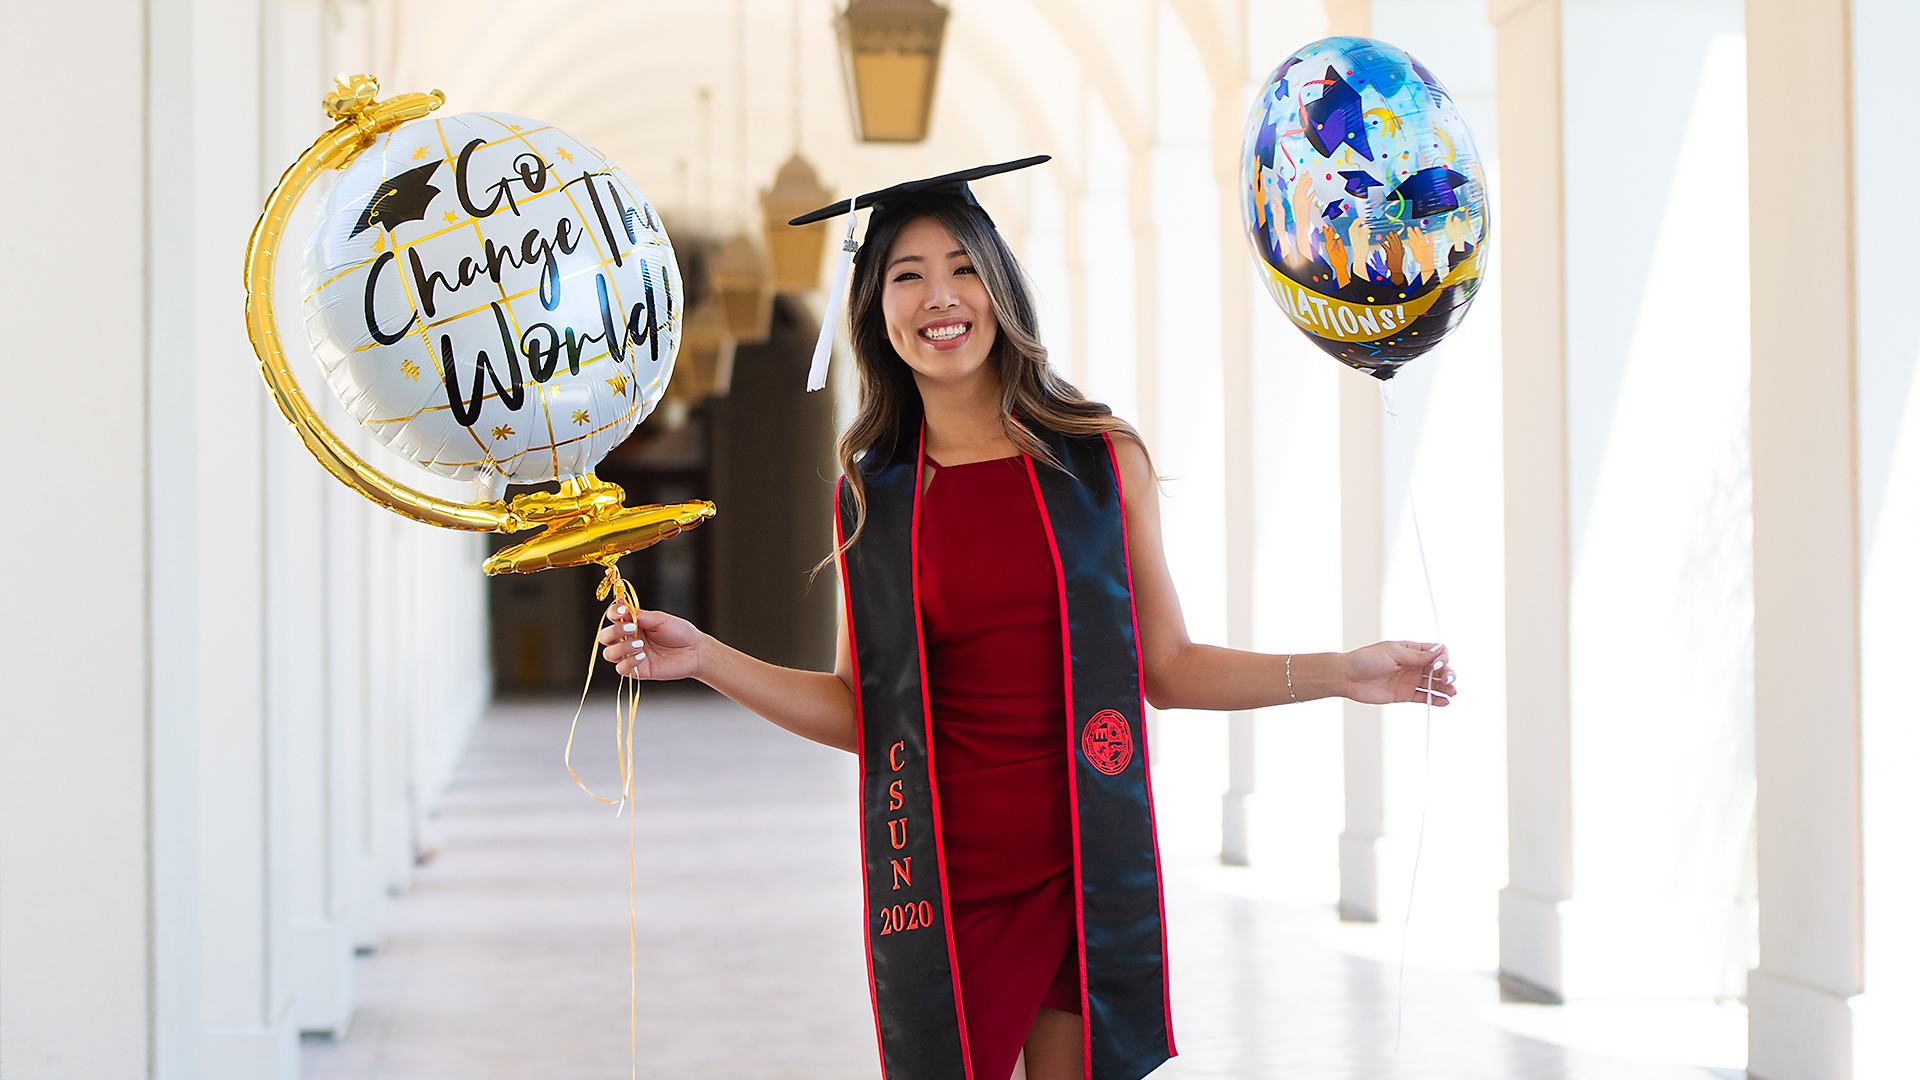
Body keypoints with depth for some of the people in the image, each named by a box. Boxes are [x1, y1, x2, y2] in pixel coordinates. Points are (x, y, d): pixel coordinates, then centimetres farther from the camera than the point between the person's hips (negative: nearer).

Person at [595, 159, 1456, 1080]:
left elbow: (1167, 668, 6)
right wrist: (702, 657, -3)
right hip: (944, 878, 0)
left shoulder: (1103, 460, 2)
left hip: (1088, 871, 0)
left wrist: (1341, 674, 0)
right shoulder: (871, 493, 4)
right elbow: (860, 709, 5)